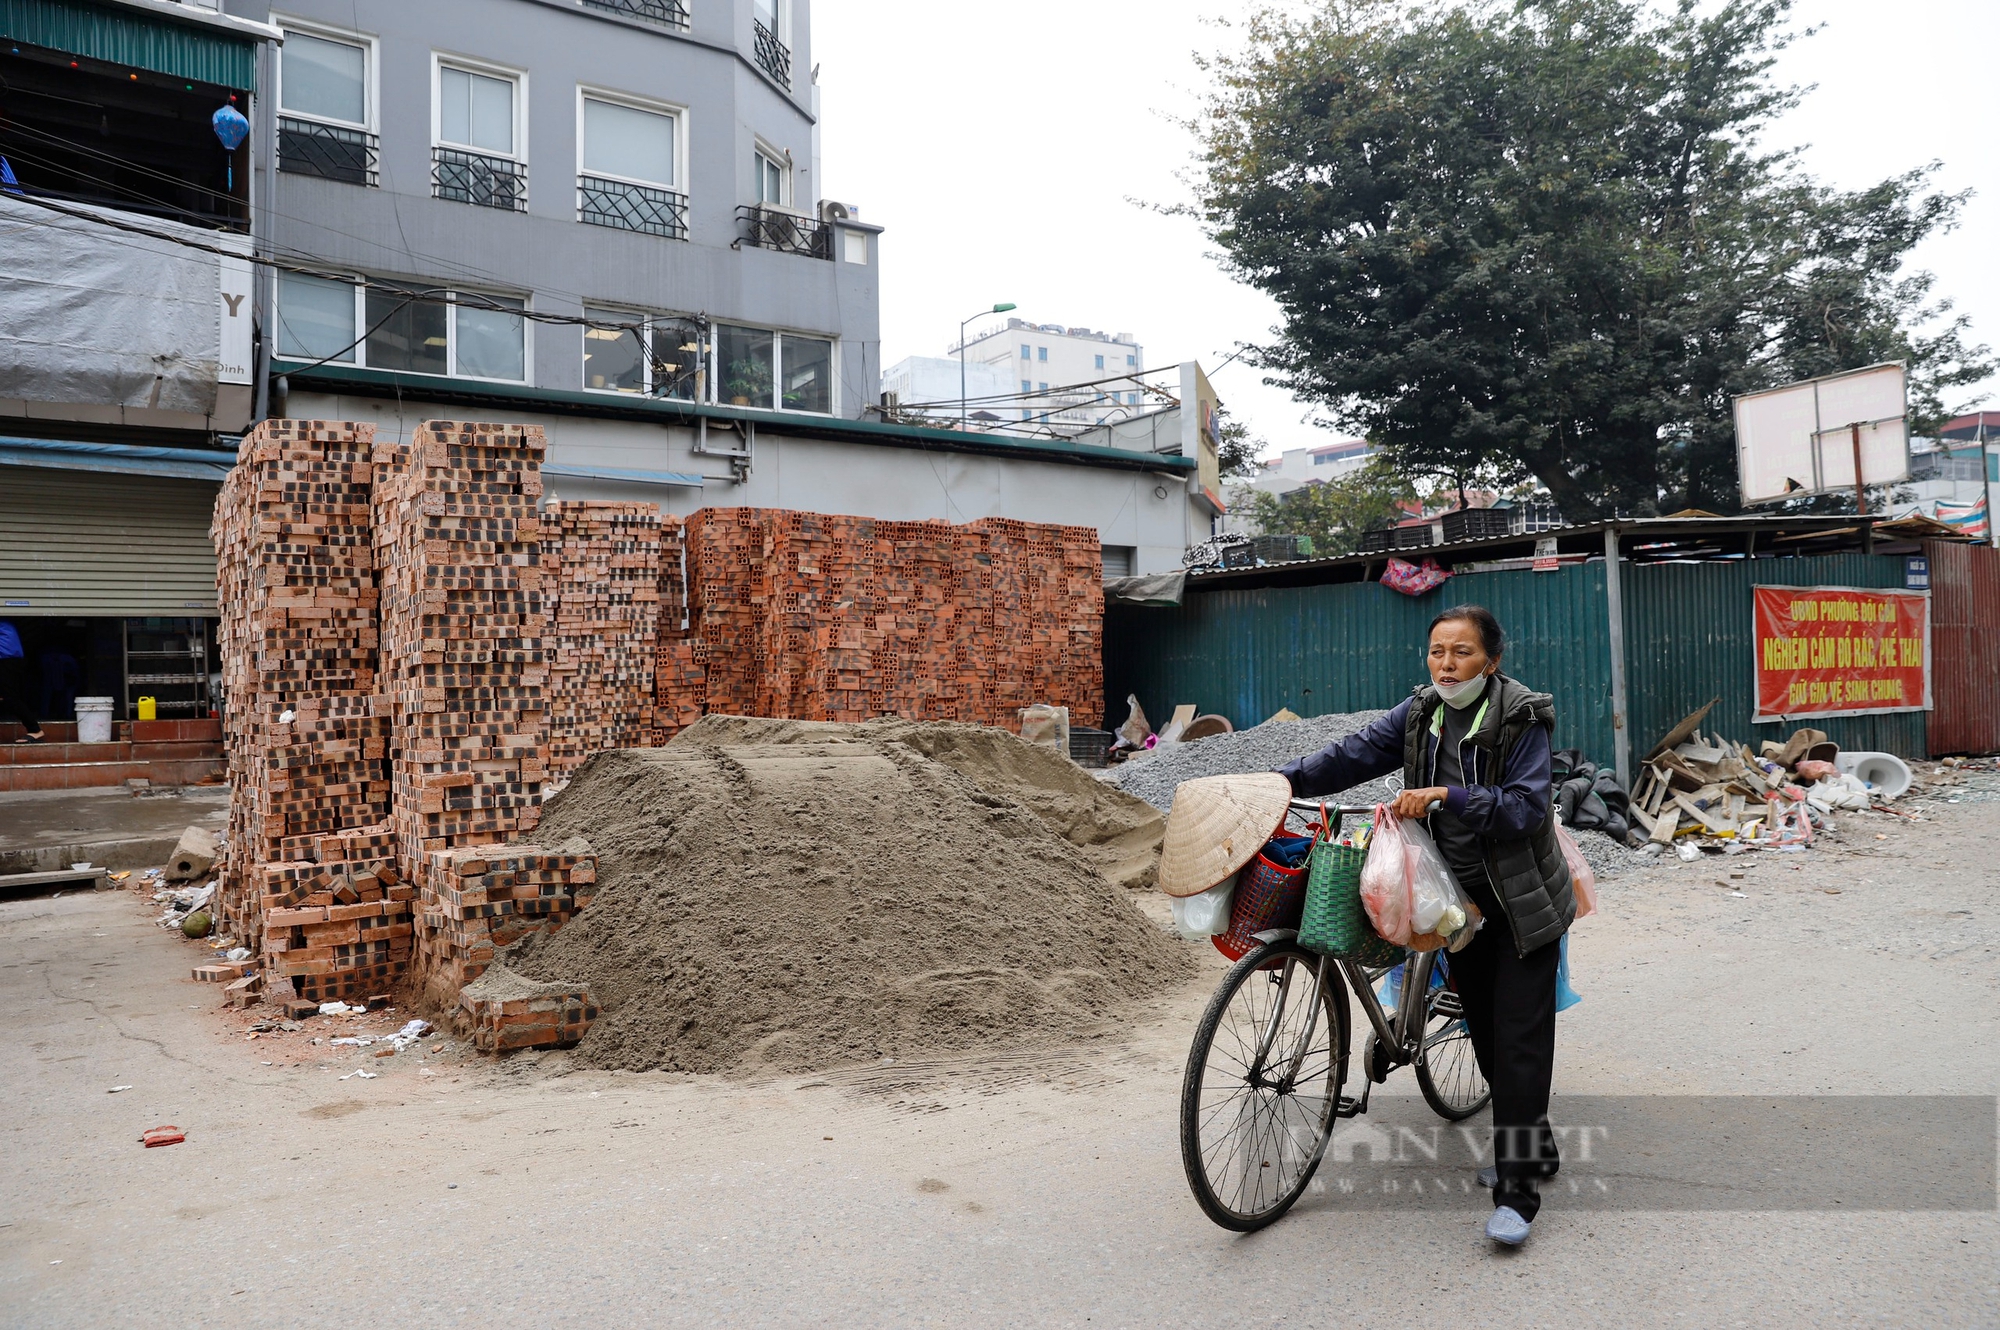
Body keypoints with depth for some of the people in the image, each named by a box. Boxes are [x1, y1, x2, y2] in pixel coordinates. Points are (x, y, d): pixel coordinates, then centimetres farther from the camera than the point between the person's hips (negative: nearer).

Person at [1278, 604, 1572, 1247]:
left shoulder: (1522, 718, -15)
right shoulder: (1421, 713, 1)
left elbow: (1524, 807, -22)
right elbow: (1354, 755, -3)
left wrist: (1446, 795, -31)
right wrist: (1283, 778, -14)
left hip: (1521, 904, -6)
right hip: (1461, 899, 6)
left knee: (1520, 1037, -7)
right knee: (1484, 1032, 14)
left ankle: (1516, 1190, -3)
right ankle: (1534, 1147, 35)